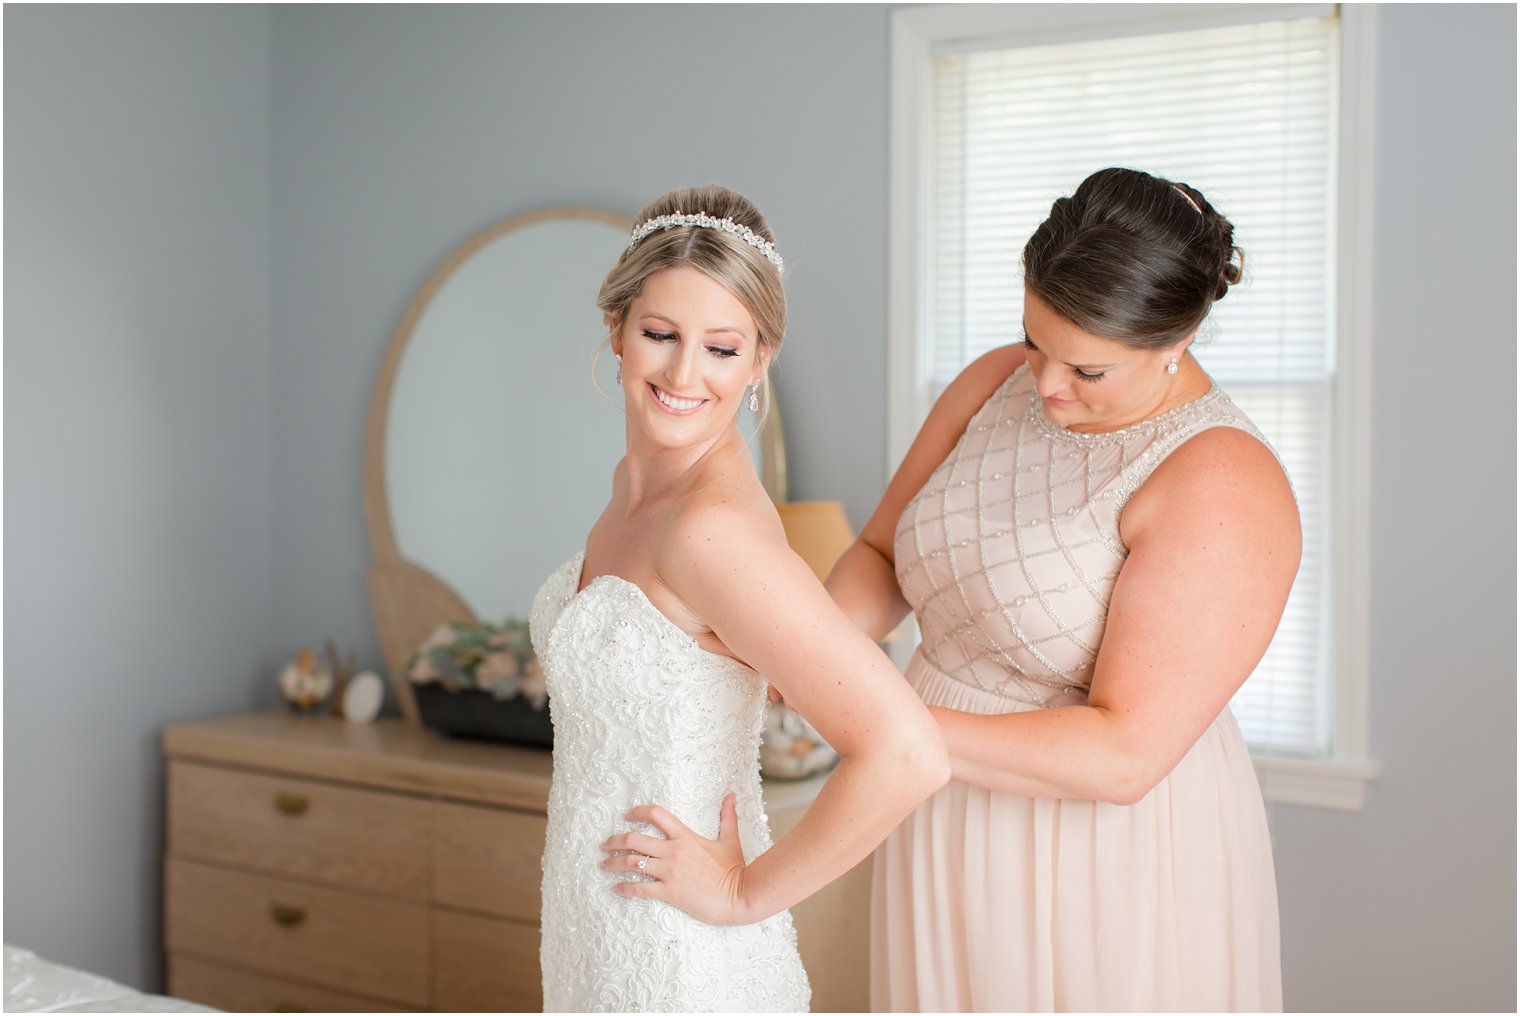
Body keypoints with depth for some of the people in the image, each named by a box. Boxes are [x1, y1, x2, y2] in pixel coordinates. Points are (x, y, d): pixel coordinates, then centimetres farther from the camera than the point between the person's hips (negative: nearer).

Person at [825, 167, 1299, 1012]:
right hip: (955, 836, 6)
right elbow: (881, 552, 7)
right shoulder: (996, 385, -1)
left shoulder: (1223, 486, -22)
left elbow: (1125, 754, -26)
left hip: (1114, 865, -5)